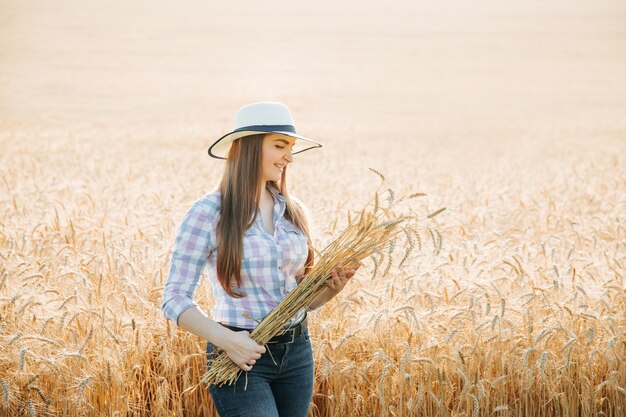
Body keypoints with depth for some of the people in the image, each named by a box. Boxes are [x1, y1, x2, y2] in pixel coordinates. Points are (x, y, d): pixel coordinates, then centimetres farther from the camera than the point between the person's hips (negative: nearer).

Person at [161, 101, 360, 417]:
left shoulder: (294, 211, 8)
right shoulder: (208, 213, -9)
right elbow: (174, 298, -10)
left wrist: (331, 288, -6)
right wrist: (224, 338, -23)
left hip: (297, 354, 6)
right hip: (242, 357, -6)